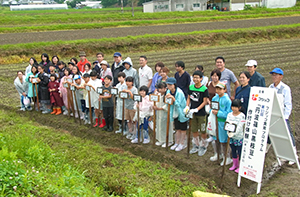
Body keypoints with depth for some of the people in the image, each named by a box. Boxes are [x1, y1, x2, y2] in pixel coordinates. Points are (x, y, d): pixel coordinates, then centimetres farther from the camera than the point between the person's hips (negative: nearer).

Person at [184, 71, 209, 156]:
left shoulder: (204, 89, -13)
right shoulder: (191, 87, 3)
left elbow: (205, 101, -13)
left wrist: (197, 109, -21)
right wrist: (187, 107, -5)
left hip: (201, 113, -5)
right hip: (192, 113, 5)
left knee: (203, 131, 5)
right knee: (194, 130, 14)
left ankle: (203, 146, 24)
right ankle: (196, 145, 31)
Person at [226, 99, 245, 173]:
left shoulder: (242, 116, -13)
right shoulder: (229, 114, 2)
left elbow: (240, 127, -20)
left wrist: (234, 133, -29)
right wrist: (228, 132, -22)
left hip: (239, 137, -5)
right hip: (231, 137, 5)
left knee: (240, 152, 3)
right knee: (233, 151, 18)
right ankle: (235, 164, 36)